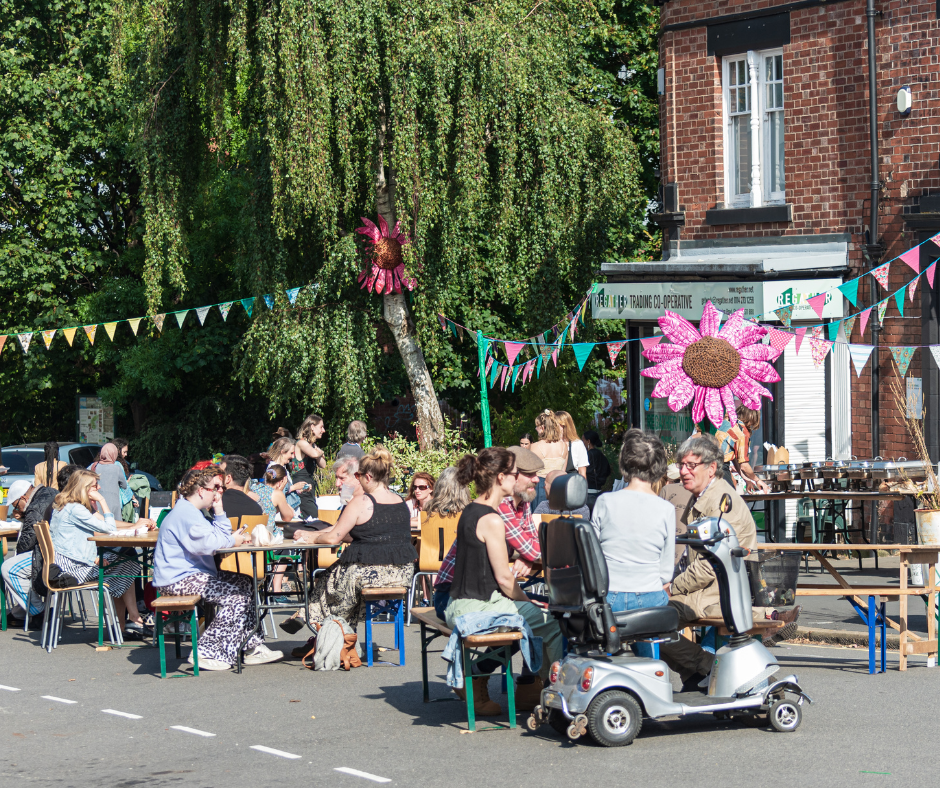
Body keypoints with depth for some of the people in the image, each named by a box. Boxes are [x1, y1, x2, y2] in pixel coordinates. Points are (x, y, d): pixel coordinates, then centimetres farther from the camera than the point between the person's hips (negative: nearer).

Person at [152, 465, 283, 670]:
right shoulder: (186, 513, -17)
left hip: (193, 574, 12)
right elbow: (206, 543, -27)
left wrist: (219, 511, 11)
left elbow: (220, 536, 23)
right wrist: (232, 541, -12)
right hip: (177, 580, -12)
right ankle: (207, 652, -16)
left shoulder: (193, 512, 21)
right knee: (235, 597, -20)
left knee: (246, 584, 10)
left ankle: (253, 646, 7)